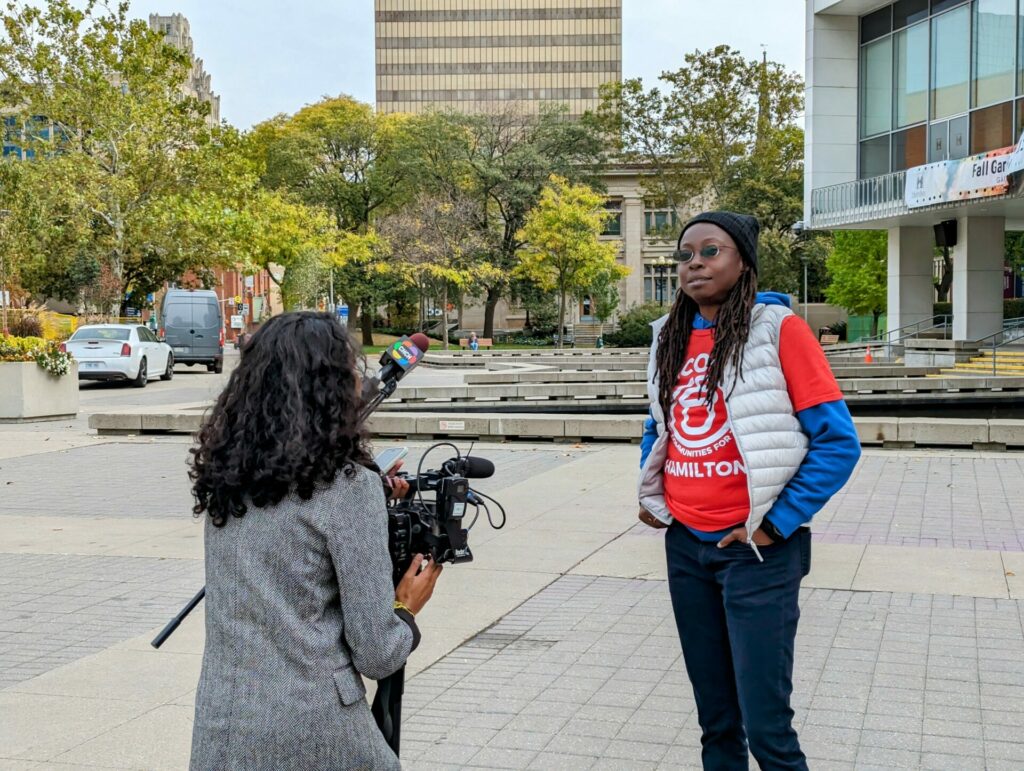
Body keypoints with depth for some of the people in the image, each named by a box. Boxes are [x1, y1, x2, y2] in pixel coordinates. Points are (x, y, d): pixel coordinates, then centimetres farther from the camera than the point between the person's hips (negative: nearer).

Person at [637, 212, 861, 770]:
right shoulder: (670, 339, 9)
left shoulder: (778, 328, -9)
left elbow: (838, 441, -11)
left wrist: (776, 522, -13)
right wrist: (649, 494, 11)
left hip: (756, 548, -5)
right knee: (715, 717, 13)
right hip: (685, 545, 6)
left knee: (764, 722, -6)